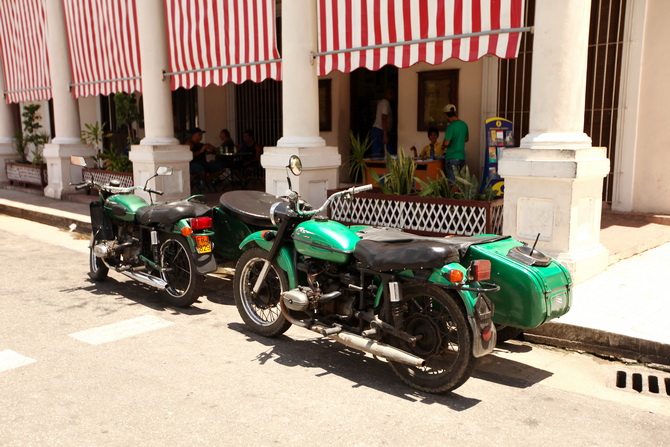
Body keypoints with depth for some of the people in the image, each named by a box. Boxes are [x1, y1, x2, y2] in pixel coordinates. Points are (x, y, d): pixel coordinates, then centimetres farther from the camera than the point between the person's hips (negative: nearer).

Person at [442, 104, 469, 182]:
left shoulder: (451, 126, -14)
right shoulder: (464, 124, 8)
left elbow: (446, 143, -17)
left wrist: (443, 146, 4)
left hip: (452, 157, -7)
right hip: (462, 157, 7)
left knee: (452, 181, -5)